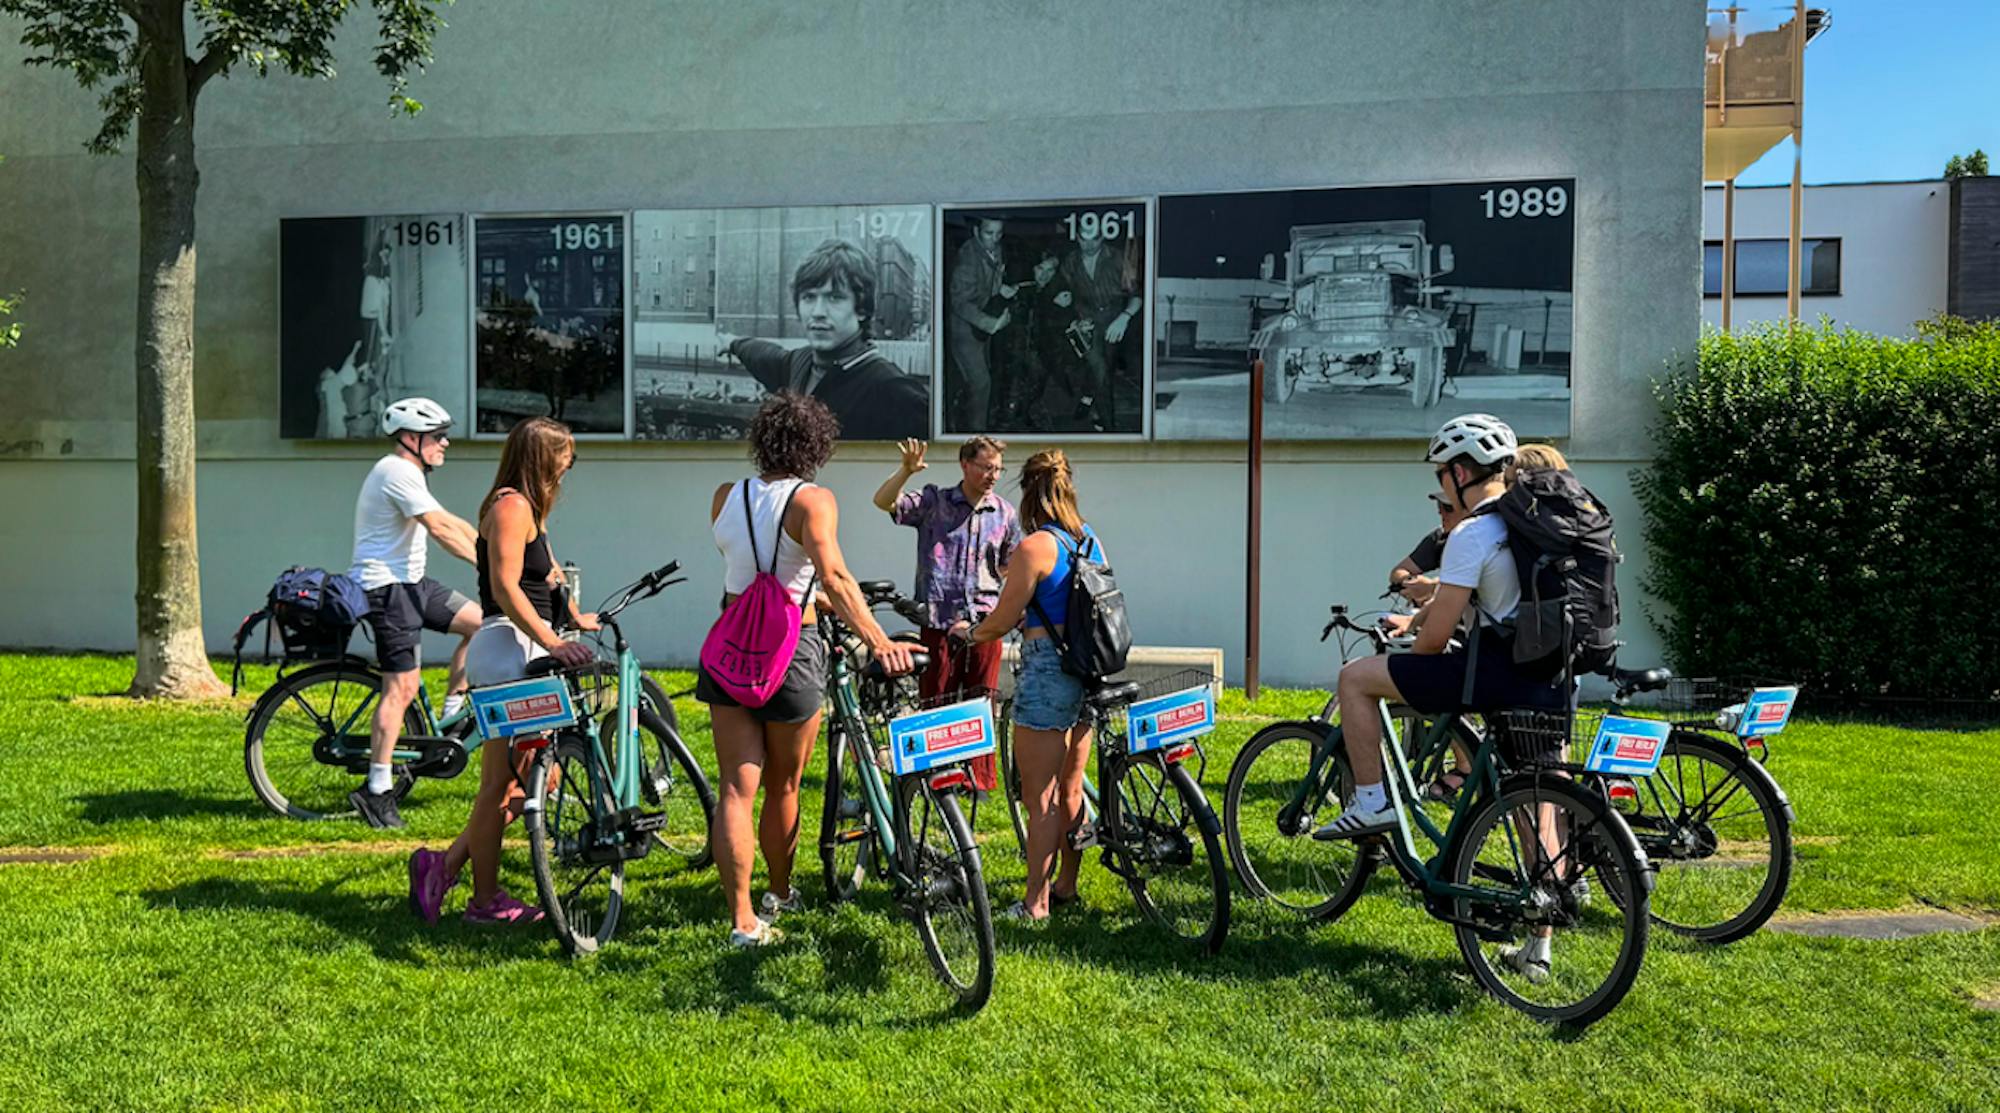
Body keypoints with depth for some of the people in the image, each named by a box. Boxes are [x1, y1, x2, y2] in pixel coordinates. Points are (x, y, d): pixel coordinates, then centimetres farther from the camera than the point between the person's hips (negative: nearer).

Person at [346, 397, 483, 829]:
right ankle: (377, 791, -3)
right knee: (402, 686, -10)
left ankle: (447, 722, 13)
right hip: (387, 587, -10)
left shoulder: (408, 474, 17)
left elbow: (453, 523, 16)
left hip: (410, 582, 10)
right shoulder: (397, 473, -15)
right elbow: (441, 529, -23)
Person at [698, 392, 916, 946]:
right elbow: (833, 576, -27)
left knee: (736, 790, 4)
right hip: (789, 650, -4)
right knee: (783, 788, 16)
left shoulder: (725, 497, 5)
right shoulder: (812, 500, -12)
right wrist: (879, 642, -37)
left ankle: (742, 919, 0)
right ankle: (780, 893, 35)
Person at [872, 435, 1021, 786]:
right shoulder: (933, 502, 1)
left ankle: (980, 778, 16)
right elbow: (883, 502, -10)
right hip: (939, 619, -2)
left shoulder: (1005, 513, 9)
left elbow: (1013, 566, 18)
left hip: (984, 622, 2)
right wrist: (906, 470, -26)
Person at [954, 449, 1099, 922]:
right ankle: (1066, 885, 30)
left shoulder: (1035, 547, -14)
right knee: (1070, 788, 18)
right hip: (1089, 672, 8)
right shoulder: (1091, 541, 9)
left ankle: (1035, 903, 7)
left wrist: (968, 632, 9)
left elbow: (1002, 621, -11)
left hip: (1047, 673, -8)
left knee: (1040, 796, 0)